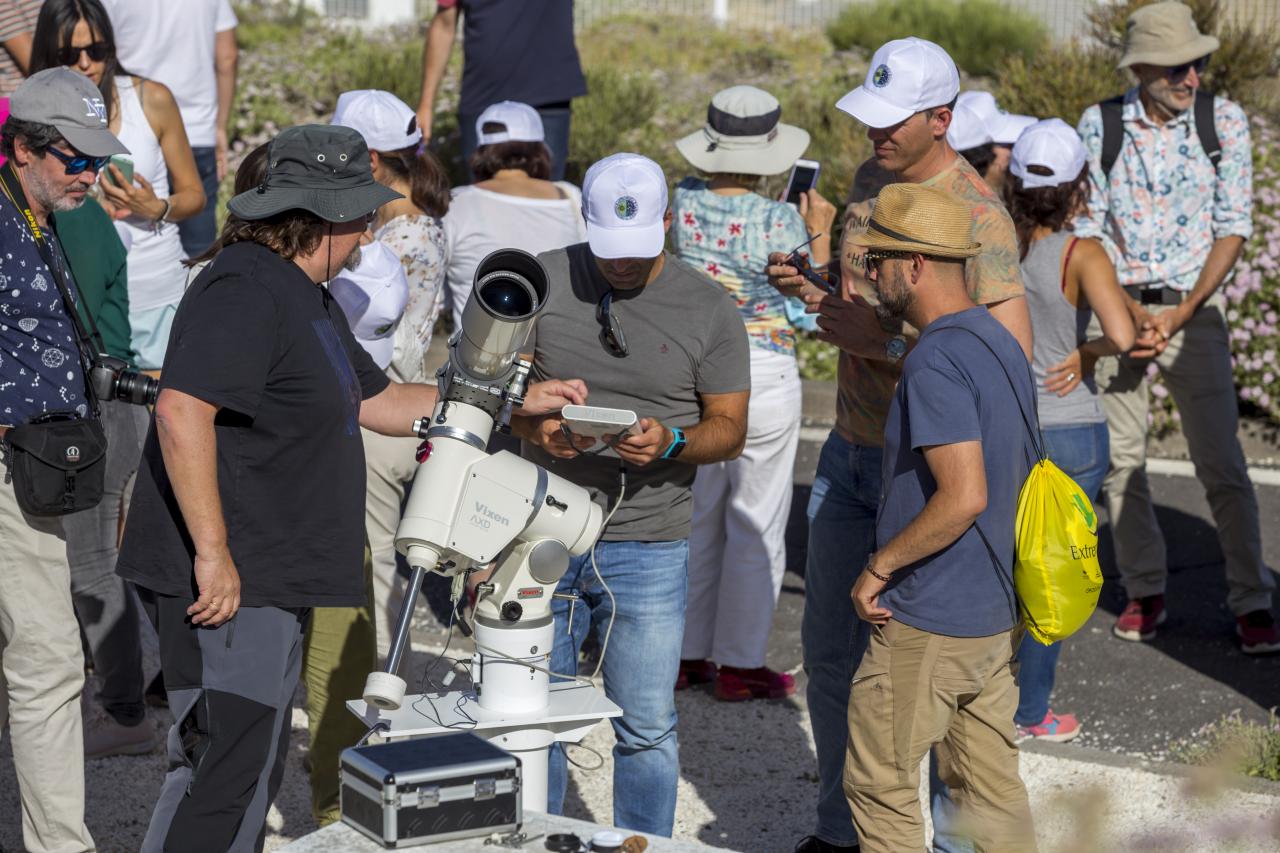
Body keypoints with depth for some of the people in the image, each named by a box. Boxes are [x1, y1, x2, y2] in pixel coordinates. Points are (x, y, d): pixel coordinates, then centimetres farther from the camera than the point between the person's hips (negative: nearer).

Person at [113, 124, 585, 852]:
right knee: (223, 764, -10)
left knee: (255, 768, 17)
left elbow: (379, 401, 26)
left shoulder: (307, 297, 20)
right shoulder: (246, 291, -16)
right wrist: (212, 550, -28)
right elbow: (181, 411, -28)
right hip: (225, 582, -11)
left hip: (271, 583, 11)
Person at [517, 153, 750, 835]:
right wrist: (533, 424, -16)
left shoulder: (708, 309, -1)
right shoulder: (543, 280, 1)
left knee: (646, 727, 4)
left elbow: (730, 427, 2)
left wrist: (670, 443, -19)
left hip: (648, 549, -1)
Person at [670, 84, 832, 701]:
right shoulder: (780, 222, -15)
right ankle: (740, 665, 13)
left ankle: (687, 653, 23)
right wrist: (819, 236, 2)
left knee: (694, 516, 16)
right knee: (756, 525, 7)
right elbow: (807, 312, -8)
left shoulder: (685, 203, -2)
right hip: (763, 374, -5)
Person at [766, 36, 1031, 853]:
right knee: (831, 648, 15)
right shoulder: (870, 181, 7)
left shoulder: (978, 215, -19)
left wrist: (886, 346, -26)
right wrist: (810, 291, -2)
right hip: (850, 451, 8)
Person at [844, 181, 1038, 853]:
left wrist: (878, 566, -16)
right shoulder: (1001, 343, 9)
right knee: (990, 787, 15)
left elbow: (964, 496, -28)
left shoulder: (936, 361, -21)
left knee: (879, 785, 4)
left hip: (926, 624, -9)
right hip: (997, 615, 9)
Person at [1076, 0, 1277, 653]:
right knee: (1121, 458, 6)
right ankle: (1145, 593, 19)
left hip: (1194, 309, -1)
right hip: (1117, 306, 1)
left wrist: (1183, 313, -12)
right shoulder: (1100, 125, -2)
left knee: (1221, 463, -4)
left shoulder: (1225, 122, -3)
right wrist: (1130, 310, -12)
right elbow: (1089, 227, -1)